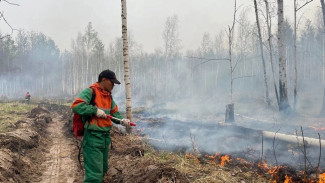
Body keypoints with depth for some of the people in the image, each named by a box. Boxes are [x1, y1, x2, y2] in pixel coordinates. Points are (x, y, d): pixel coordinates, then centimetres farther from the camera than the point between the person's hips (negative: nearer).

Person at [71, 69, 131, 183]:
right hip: (93, 137, -9)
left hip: (105, 137, 9)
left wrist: (122, 120, -2)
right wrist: (95, 110, -24)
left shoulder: (109, 96, 14)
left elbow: (114, 112, 17)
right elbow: (76, 106, -22)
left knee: (103, 170, 20)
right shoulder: (90, 91, -12)